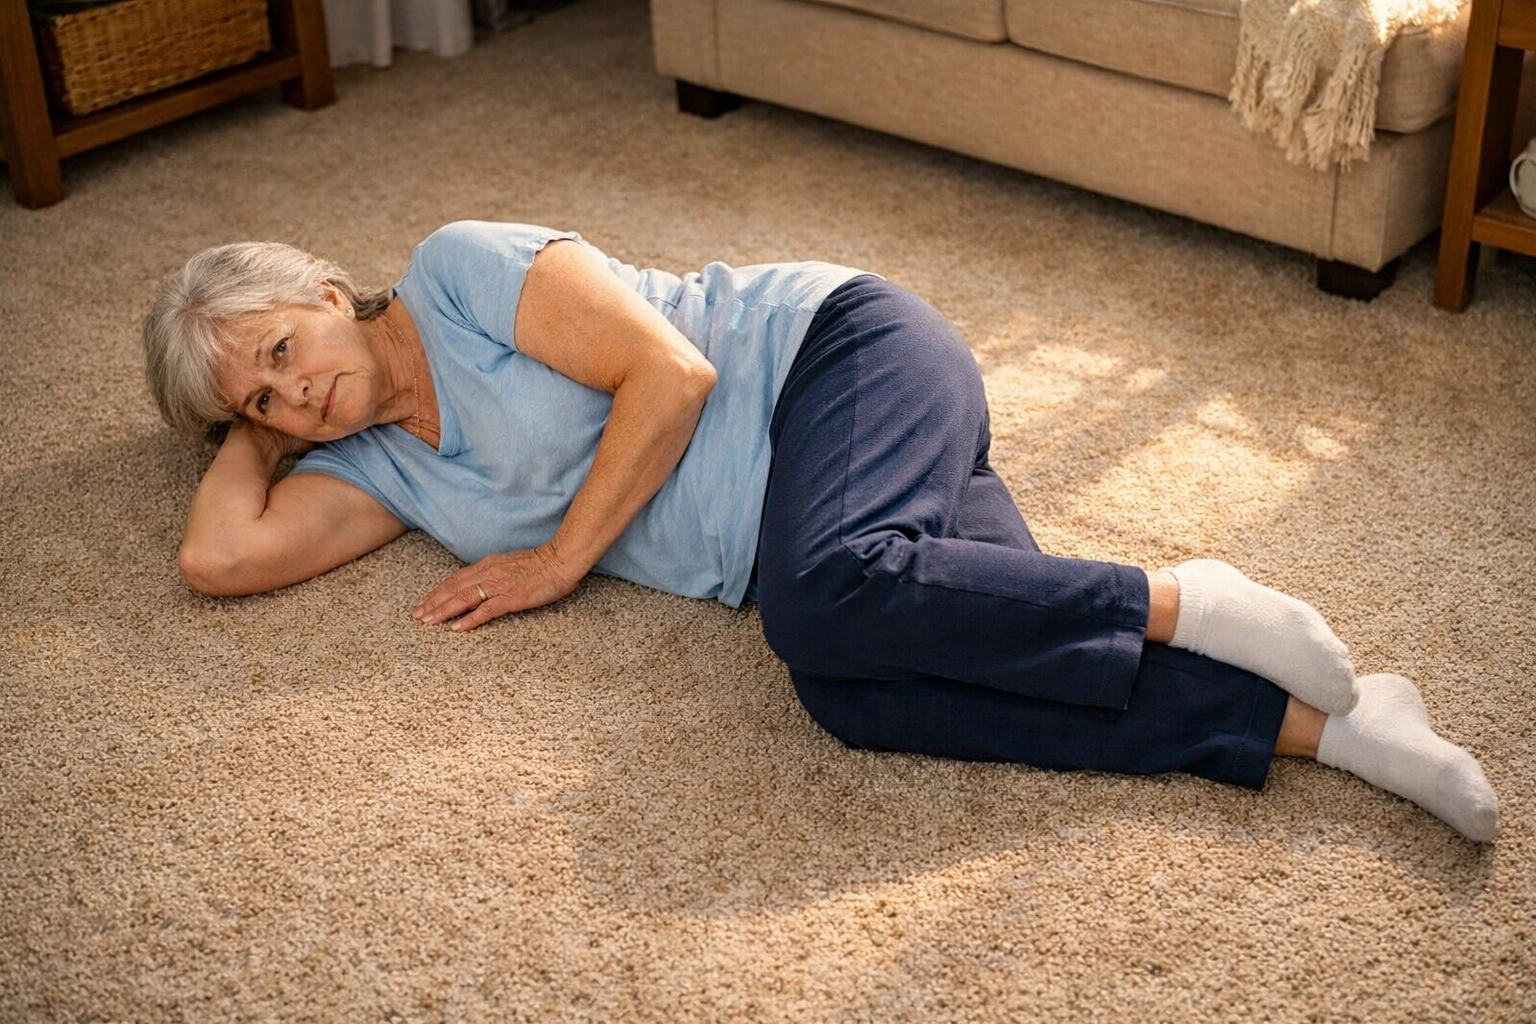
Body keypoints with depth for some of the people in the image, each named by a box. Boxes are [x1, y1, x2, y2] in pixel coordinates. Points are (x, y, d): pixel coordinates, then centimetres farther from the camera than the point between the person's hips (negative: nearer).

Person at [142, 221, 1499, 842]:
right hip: (811, 519, 6)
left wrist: (563, 559, -9)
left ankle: (1179, 603, -18)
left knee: (826, 600, -37)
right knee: (860, 695, -25)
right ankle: (1308, 723, -24)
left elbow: (669, 372, -13)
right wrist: (251, 425, 17)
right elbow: (221, 554, 9)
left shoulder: (460, 270, -5)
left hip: (842, 354, -6)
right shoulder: (381, 464, 16)